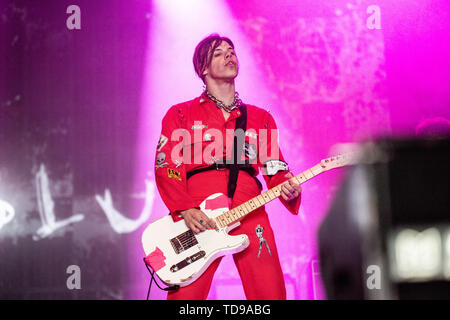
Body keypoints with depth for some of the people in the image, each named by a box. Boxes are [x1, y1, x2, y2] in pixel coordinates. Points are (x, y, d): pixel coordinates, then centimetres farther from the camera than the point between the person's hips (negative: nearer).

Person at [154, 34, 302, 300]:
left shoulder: (261, 118, 24)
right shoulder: (181, 114, 16)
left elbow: (276, 169, 18)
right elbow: (166, 166, 5)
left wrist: (288, 189, -7)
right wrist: (185, 210, -11)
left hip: (250, 213, 2)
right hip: (196, 218, -2)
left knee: (271, 293, -8)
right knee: (185, 295, -12)